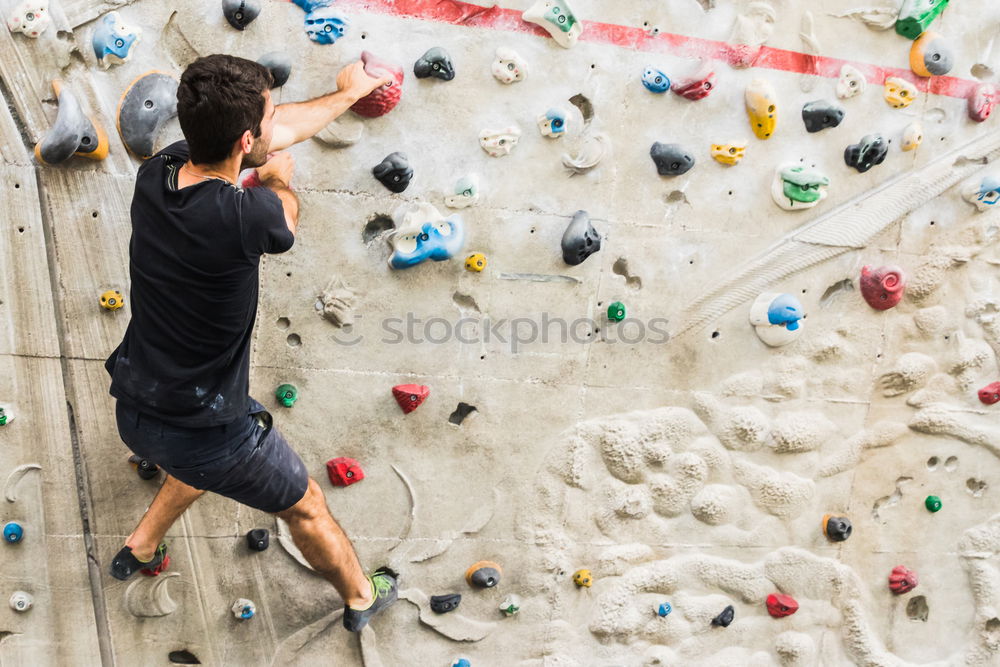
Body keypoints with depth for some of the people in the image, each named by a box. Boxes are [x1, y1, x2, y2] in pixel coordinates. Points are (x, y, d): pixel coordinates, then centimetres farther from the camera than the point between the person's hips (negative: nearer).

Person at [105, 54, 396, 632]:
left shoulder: (156, 174, -10)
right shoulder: (240, 218, -32)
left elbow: (283, 130, 4)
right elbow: (287, 215, -5)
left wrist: (349, 93, 18)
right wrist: (278, 178, 19)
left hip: (134, 410, 7)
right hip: (203, 433, -7)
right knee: (307, 505, 20)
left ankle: (139, 551, 57)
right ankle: (362, 597, 44)